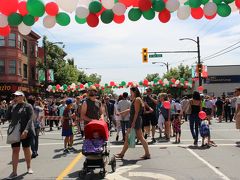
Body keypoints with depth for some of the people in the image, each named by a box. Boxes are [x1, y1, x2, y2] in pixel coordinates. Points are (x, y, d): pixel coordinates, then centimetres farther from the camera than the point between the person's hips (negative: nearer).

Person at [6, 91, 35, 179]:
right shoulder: (13, 107, 9)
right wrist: (10, 107, -4)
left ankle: (29, 167, 28)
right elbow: (7, 117, 6)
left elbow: (30, 119, -15)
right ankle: (14, 172, 6)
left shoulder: (28, 106, -7)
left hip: (26, 132, -4)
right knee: (15, 150, 2)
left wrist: (26, 131, -26)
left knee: (26, 149, 8)